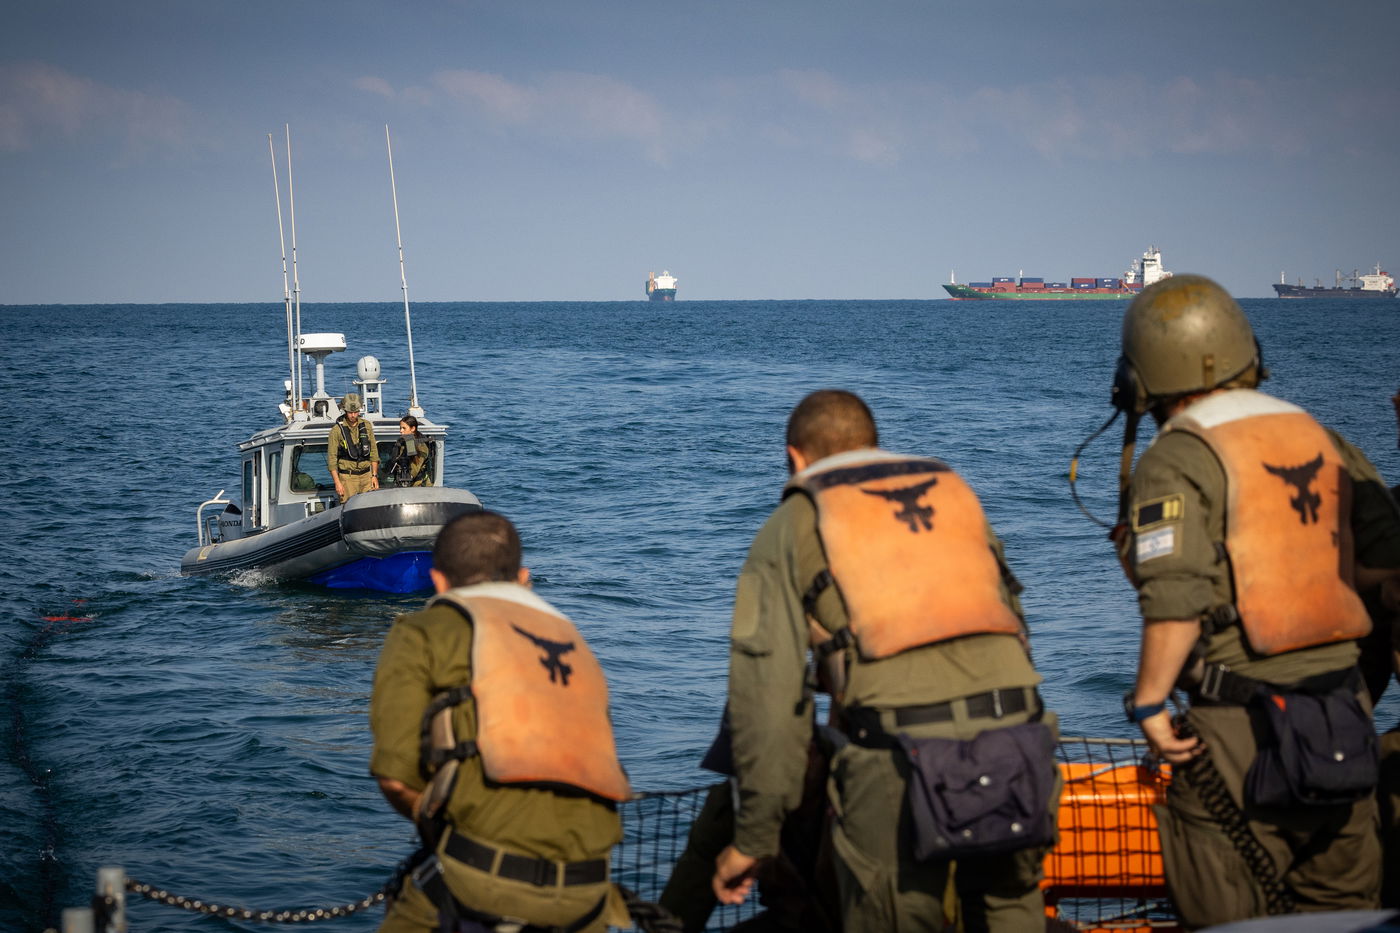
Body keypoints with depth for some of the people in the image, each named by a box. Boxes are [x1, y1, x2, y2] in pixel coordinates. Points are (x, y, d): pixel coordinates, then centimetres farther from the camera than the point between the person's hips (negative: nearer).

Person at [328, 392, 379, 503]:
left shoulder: (366, 425, 7)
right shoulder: (337, 430, -5)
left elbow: (374, 451, 13)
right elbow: (331, 458, -5)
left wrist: (374, 475, 7)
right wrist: (337, 483, -10)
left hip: (366, 475, 4)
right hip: (347, 477, -3)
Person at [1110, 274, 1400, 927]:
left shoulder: (1177, 463, -10)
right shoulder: (1318, 436, 10)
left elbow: (1176, 597, -20)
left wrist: (1149, 702, -14)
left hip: (1245, 721, -7)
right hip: (1344, 718, 7)